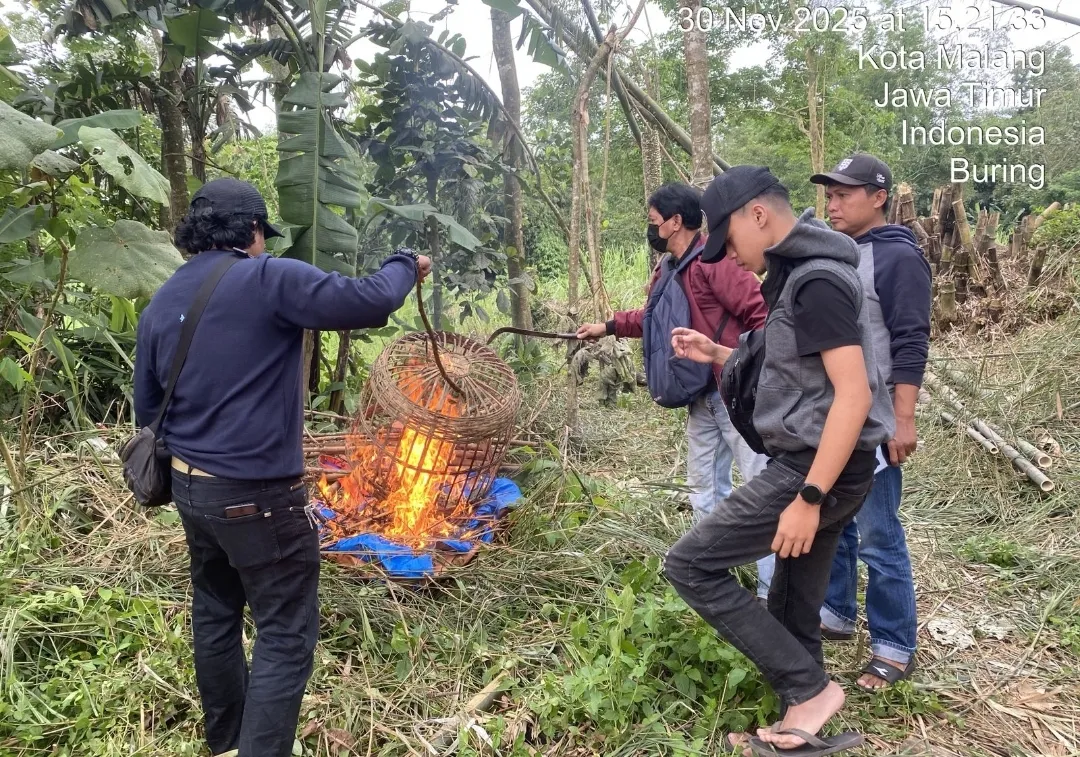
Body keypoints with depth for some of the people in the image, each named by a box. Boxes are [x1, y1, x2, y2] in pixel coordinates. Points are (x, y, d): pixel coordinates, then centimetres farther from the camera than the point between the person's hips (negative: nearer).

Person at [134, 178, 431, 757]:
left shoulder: (160, 304, 6)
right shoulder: (270, 279, -15)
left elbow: (146, 407, 12)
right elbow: (369, 302, -21)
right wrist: (405, 265, -2)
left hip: (189, 487, 8)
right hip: (257, 496, -8)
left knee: (215, 613, 23)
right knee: (285, 635, 2)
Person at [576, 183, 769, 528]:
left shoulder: (715, 260, -18)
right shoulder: (667, 269, 13)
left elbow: (761, 312, -23)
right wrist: (609, 326, 27)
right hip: (703, 395, 10)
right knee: (704, 486, 17)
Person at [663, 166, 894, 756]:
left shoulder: (818, 281, -17)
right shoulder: (795, 274, 14)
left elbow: (853, 395, -24)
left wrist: (808, 498, -25)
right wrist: (716, 354, 14)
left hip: (815, 469, -10)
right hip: (810, 465, 10)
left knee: (690, 565, -6)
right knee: (794, 609, 15)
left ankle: (811, 689, 0)